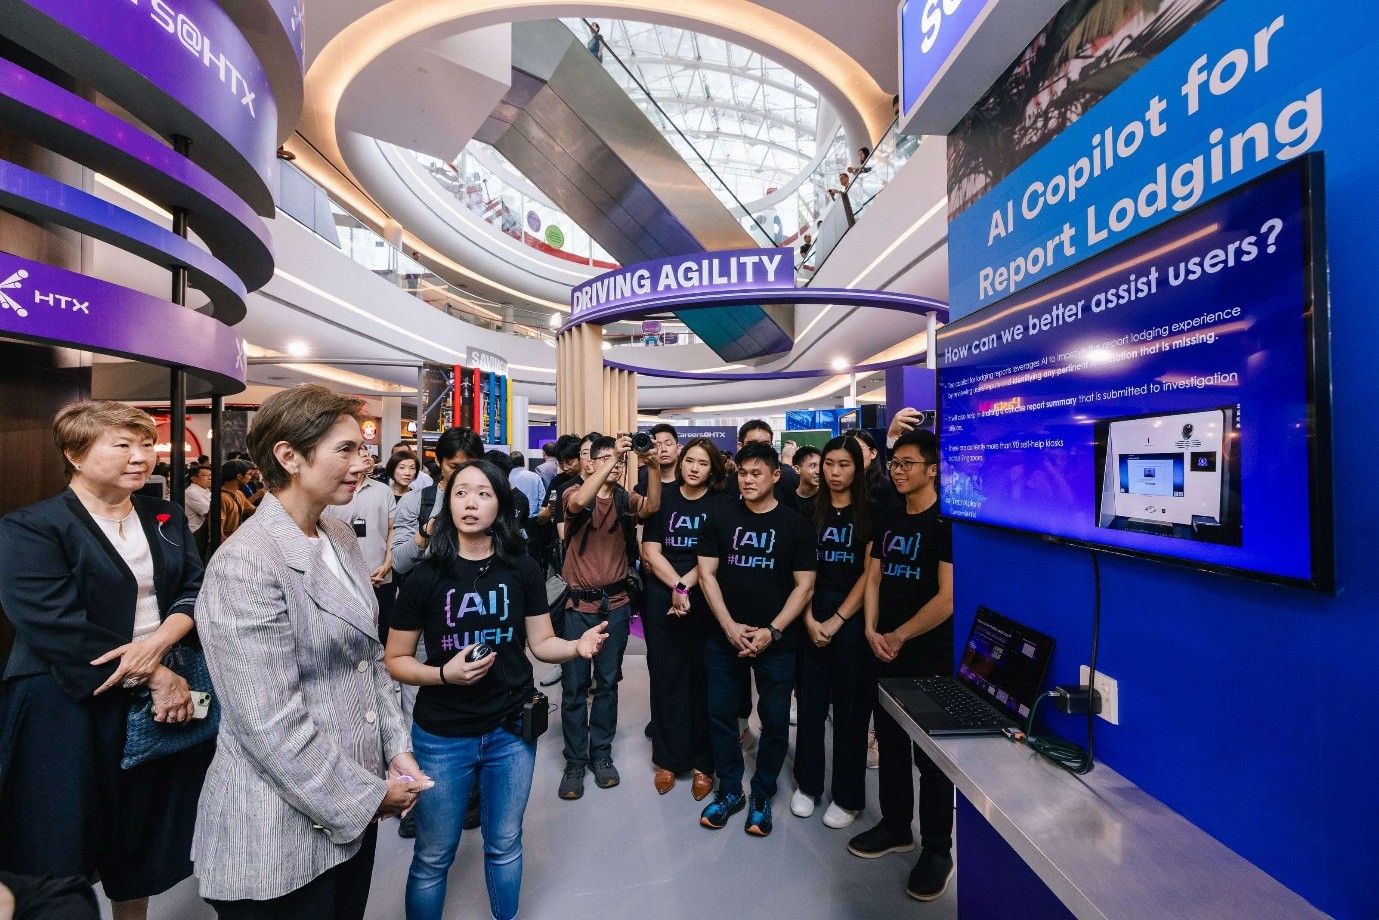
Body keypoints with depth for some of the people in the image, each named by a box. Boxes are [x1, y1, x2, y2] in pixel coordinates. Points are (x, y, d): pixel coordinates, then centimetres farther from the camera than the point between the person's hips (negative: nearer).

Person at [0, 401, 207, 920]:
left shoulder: (166, 519, 6)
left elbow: (196, 592, 0)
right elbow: (58, 628, -17)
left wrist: (157, 642, -19)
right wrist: (155, 677, -19)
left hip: (167, 695, 4)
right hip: (70, 708, -4)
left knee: (146, 841, 18)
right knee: (64, 846, 11)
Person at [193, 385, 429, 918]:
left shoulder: (341, 539, 2)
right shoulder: (244, 565, -22)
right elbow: (273, 726, -23)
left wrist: (397, 751, 2)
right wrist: (367, 795, -14)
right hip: (283, 834, -7)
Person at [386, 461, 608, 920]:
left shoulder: (522, 569, -8)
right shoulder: (425, 576, -12)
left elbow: (541, 642, -3)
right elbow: (396, 660, -4)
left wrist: (578, 645, -23)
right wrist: (443, 673, -23)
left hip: (511, 730, 2)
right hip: (442, 736, -1)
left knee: (504, 847, 22)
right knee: (432, 859, 18)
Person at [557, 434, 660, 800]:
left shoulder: (625, 499, 2)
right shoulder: (576, 493, -6)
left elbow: (651, 507, -19)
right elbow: (577, 501, -31)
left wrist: (653, 466, -31)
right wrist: (612, 456, -34)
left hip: (616, 603, 3)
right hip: (578, 603, -2)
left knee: (608, 682, 14)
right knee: (574, 685, 6)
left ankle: (601, 752, 31)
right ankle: (575, 761, 23)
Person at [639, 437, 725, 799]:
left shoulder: (721, 504, 0)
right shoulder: (663, 499, 5)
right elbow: (651, 552, -1)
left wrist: (685, 587, -15)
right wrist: (676, 588, -13)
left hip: (705, 599, -1)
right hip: (662, 598, 2)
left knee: (702, 678, 6)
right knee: (665, 676, 9)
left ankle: (703, 762, 22)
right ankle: (668, 758, 25)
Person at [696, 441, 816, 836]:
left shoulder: (795, 524, -3)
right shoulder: (721, 519, 1)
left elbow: (804, 585, -4)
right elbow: (707, 573, -1)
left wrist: (772, 631, -13)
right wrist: (729, 626, -10)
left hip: (776, 641, -1)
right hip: (724, 638, 2)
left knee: (775, 720, 9)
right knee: (720, 714, 11)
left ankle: (762, 795, 32)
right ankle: (729, 790, 33)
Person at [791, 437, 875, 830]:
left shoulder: (871, 513, -3)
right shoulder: (810, 511, 6)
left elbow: (870, 574, -8)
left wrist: (836, 621, -11)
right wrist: (809, 619, -8)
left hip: (853, 616, -2)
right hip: (812, 613, 3)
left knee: (850, 706, 7)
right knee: (810, 701, 10)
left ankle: (848, 796, 25)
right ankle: (807, 784, 29)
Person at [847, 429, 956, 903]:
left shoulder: (947, 522, -13)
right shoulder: (887, 519, 7)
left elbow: (948, 598, -18)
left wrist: (899, 636, -12)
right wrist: (872, 631, -4)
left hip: (930, 657, -6)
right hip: (882, 652, 6)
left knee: (931, 755, 9)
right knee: (890, 743, 18)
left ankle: (937, 850, 29)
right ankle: (895, 827, 38)